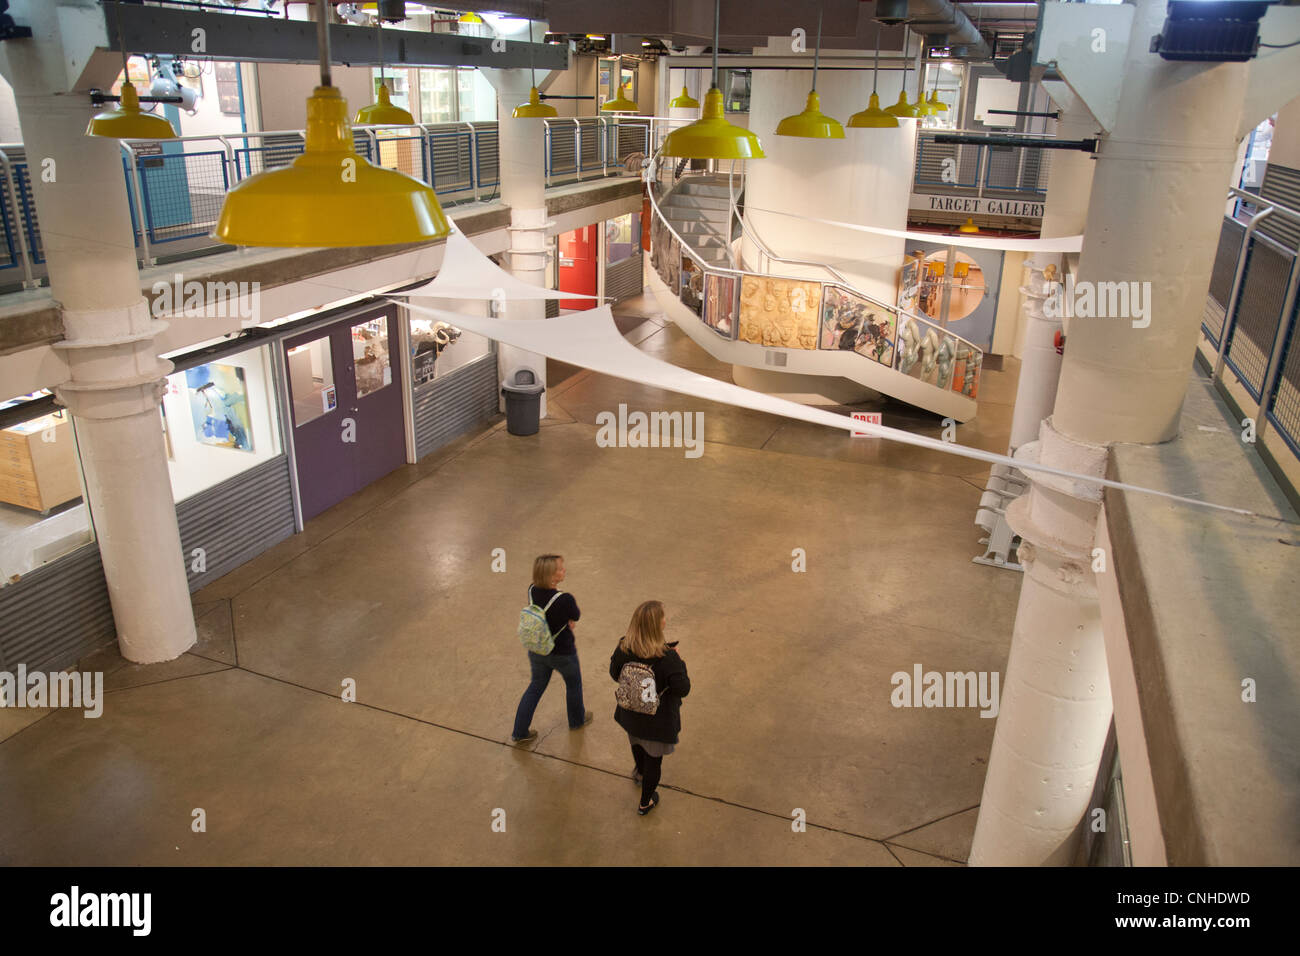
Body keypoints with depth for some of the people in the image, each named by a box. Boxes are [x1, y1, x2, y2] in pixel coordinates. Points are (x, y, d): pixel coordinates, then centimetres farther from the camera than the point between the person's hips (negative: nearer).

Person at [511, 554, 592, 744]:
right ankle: (577, 720, 51)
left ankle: (519, 733, 32)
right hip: (562, 654, -5)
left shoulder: (532, 590, -14)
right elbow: (576, 616, -11)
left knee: (536, 686, 25)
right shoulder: (565, 600, -33)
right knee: (573, 684, 25)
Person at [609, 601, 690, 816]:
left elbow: (615, 674, -3)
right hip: (658, 721, -5)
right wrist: (680, 663, -12)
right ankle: (645, 803, 40)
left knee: (638, 745, 35)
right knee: (654, 758, 21)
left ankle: (640, 772, 65)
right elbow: (683, 689, -25)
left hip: (631, 715, 5)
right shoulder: (668, 658, -34)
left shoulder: (623, 648, -20)